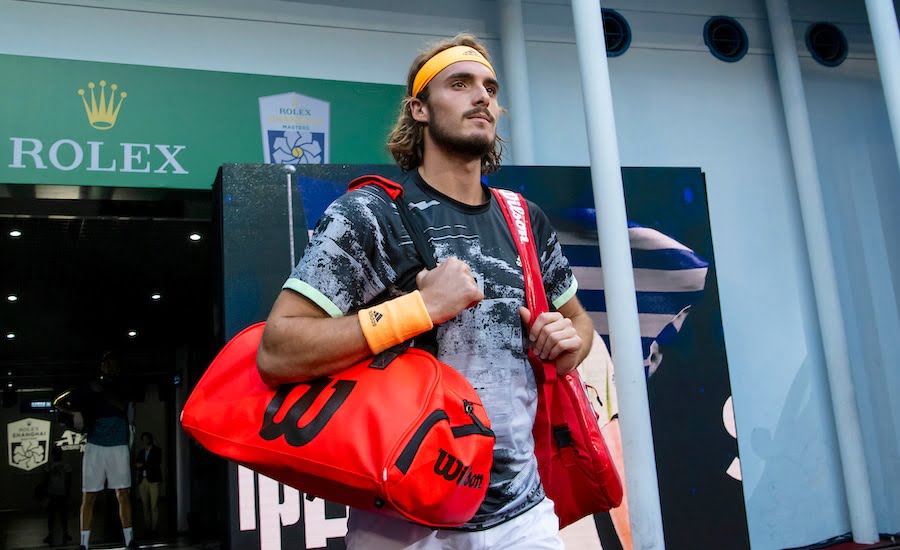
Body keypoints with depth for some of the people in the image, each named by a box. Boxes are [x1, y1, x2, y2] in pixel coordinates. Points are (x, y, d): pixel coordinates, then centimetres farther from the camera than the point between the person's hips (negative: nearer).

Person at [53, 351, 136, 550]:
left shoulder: (123, 389, 9)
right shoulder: (89, 388, 9)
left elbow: (123, 406, -12)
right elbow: (58, 402, 11)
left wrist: (102, 391, -17)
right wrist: (75, 412, -7)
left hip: (119, 447, 0)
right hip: (95, 446, 0)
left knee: (123, 494, -2)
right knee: (88, 496, 0)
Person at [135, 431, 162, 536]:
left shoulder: (157, 450, 10)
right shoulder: (140, 452, 22)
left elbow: (157, 464, -1)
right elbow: (137, 464, 17)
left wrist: (143, 465, -2)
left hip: (153, 480, -4)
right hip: (142, 480, 4)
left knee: (154, 506, -10)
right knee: (145, 505, -3)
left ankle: (154, 528, -12)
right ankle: (147, 527, -1)